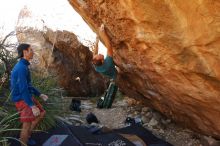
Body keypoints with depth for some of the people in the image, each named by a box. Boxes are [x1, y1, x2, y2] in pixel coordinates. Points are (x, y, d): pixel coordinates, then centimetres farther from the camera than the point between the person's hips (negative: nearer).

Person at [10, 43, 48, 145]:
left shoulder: (22, 66, 10)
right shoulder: (21, 68, -24)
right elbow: (23, 89, -27)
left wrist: (40, 94, 19)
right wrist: (33, 106, -26)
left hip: (27, 98, 10)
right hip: (23, 100, -10)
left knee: (42, 114, 16)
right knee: (27, 124, -1)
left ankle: (27, 136, 26)